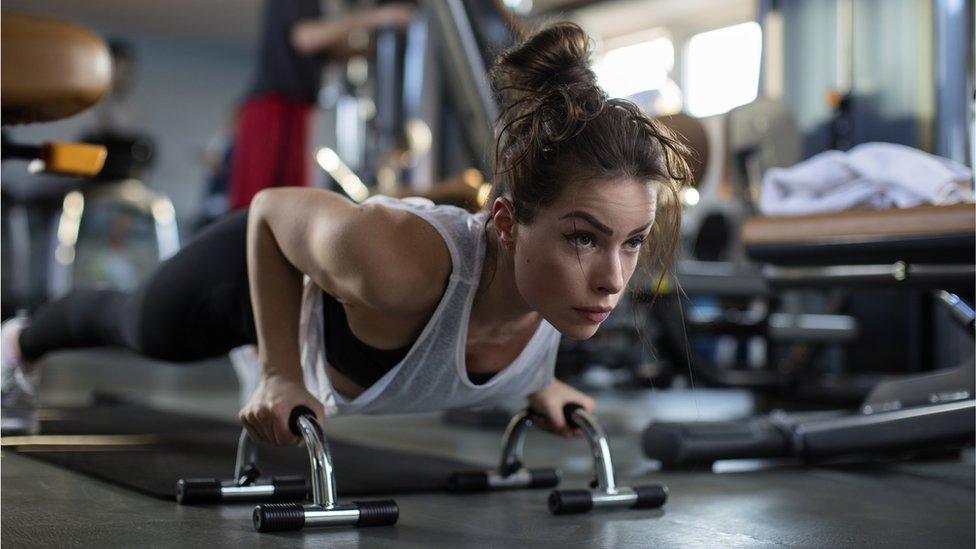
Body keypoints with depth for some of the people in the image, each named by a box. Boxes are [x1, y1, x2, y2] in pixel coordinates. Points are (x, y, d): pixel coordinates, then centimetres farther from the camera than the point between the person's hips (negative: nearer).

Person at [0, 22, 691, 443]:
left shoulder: (571, 274, -35)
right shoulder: (395, 259, -52)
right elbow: (271, 209, -30)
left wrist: (536, 379, -9)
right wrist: (280, 374, -29)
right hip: (258, 267, -3)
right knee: (135, 323, 31)